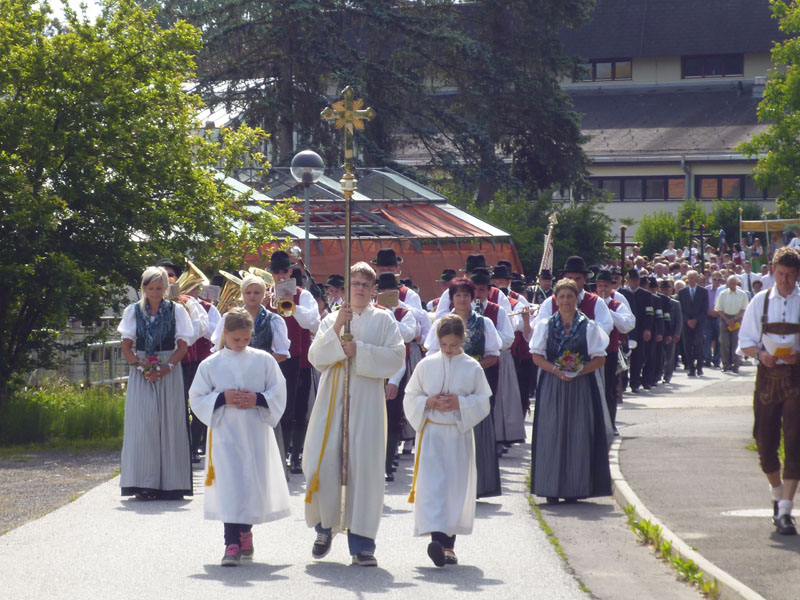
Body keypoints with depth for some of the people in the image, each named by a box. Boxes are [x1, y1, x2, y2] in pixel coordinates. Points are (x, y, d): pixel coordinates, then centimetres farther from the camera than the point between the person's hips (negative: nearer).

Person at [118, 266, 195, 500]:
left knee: (170, 425, -2)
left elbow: (183, 345, 2)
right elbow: (126, 347, 4)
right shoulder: (133, 311, 6)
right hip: (141, 373, 0)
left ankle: (171, 483, 1)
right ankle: (144, 485, -4)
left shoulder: (176, 311, 4)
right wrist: (141, 367, -11)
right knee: (142, 425, -5)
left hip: (169, 373, 0)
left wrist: (167, 367, -13)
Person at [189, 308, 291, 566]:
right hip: (225, 434, -2)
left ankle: (244, 532, 29)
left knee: (254, 485, 8)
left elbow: (279, 392, 3)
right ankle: (232, 544, -12)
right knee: (230, 488, -10)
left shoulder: (264, 360, 3)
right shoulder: (210, 365, 2)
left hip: (256, 433, 2)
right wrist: (222, 398, -12)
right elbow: (196, 399, 3)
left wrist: (258, 399, -15)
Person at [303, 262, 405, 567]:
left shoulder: (384, 320, 9)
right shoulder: (331, 319, 14)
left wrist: (359, 351, -12)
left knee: (364, 469, -6)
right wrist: (336, 330, -11)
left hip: (367, 403, -1)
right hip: (332, 400, 1)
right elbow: (315, 356, 2)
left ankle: (361, 544, -3)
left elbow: (396, 357, -3)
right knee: (323, 465, -6)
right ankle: (325, 527, 18)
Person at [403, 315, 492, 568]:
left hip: (459, 434, 1)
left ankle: (449, 543, 13)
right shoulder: (426, 365, 4)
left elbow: (483, 403, 2)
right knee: (432, 484, -13)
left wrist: (459, 403, -13)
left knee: (457, 487, 3)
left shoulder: (473, 368, 2)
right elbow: (410, 398, 8)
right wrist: (428, 402, -10)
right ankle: (437, 539, -24)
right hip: (431, 432, -1)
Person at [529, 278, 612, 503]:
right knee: (551, 434, -3)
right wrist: (555, 370, -14)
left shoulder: (589, 327, 4)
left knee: (578, 435, -3)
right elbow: (537, 356, 4)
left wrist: (579, 371, -16)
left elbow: (600, 359, 1)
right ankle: (552, 489, 1)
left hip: (581, 386, -1)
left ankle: (574, 488, 3)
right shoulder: (545, 326, 7)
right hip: (552, 387, 1)